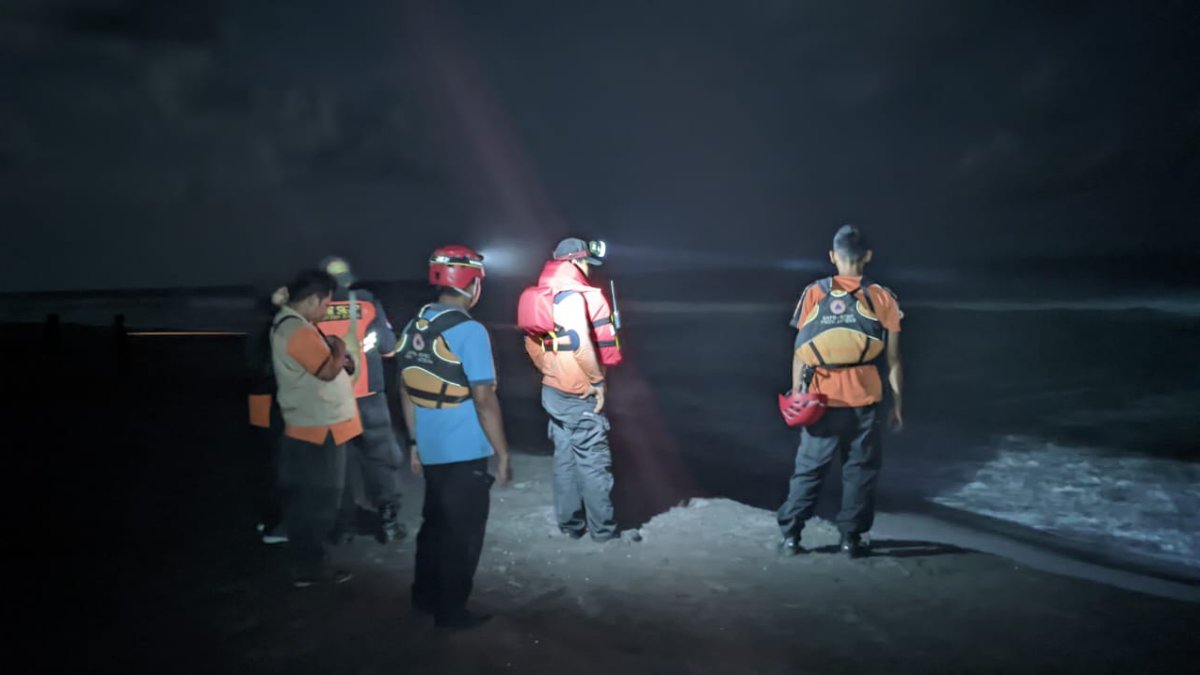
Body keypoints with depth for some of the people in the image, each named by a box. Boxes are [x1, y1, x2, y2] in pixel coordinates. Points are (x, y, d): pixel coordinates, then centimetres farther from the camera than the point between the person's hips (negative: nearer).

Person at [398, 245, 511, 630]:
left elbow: (406, 391, 11)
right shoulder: (468, 331, -18)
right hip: (465, 453, -7)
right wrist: (502, 453, -12)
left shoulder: (413, 328, 4)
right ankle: (451, 611, 18)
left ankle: (425, 597, 34)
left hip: (431, 450, 7)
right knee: (462, 533, 8)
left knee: (435, 523, 22)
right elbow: (484, 399, -19)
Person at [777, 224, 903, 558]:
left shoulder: (814, 294, 0)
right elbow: (893, 359, 2)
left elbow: (800, 352, 1)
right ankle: (850, 537, 14)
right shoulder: (882, 298, 0)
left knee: (809, 467, 11)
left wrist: (796, 395, 9)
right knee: (860, 469, 12)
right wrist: (896, 403, 11)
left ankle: (790, 535, 11)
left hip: (822, 398, 1)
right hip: (865, 400, 0)